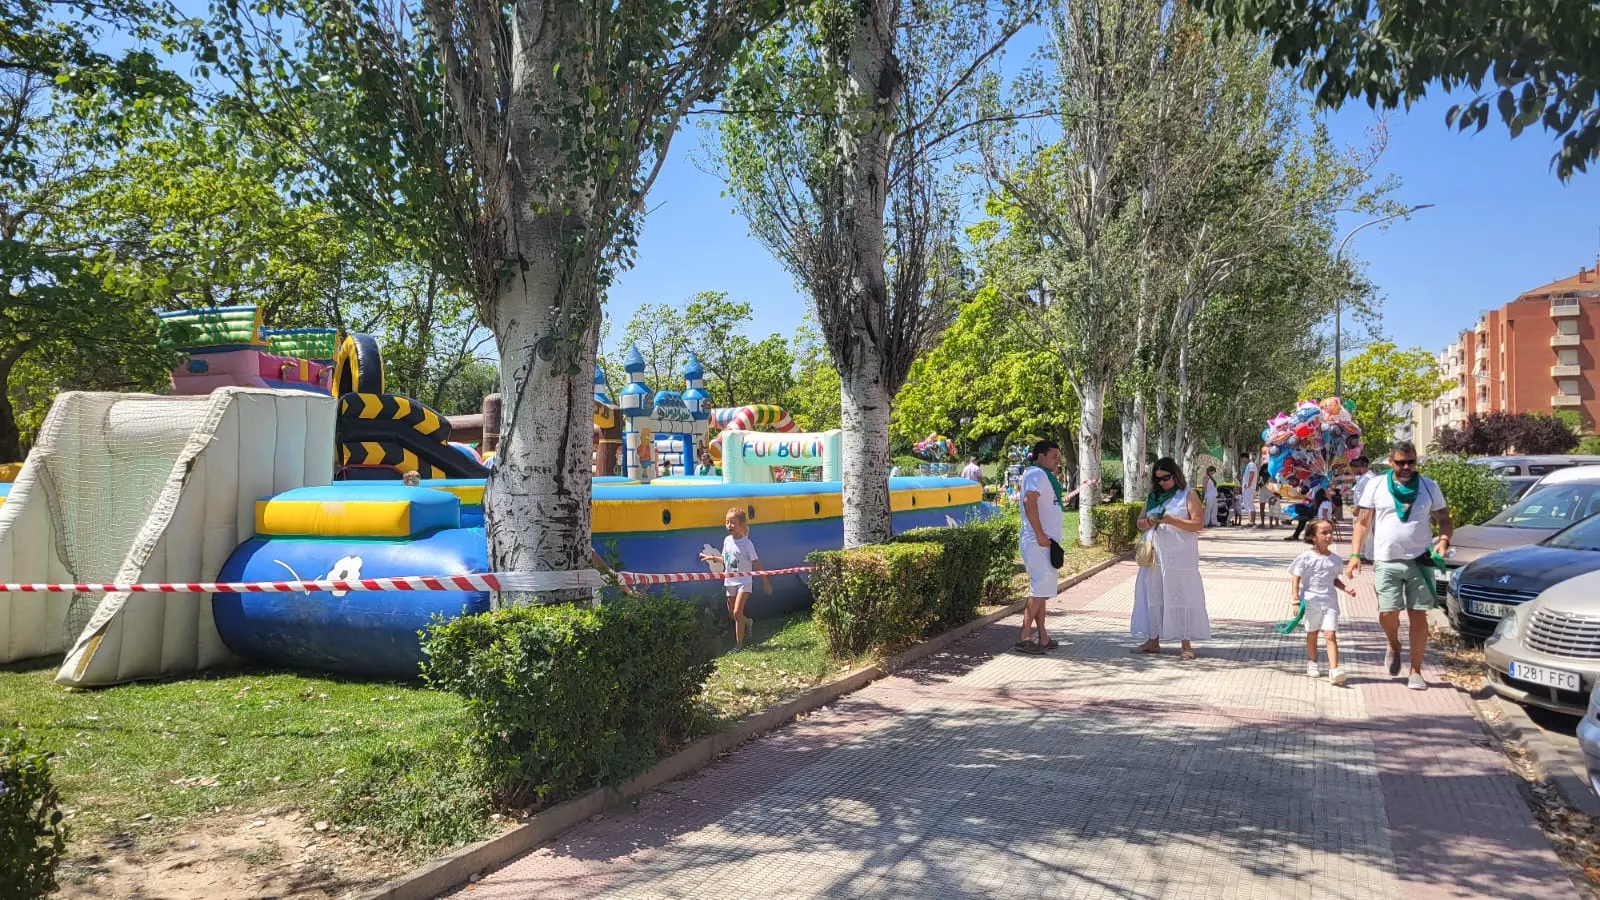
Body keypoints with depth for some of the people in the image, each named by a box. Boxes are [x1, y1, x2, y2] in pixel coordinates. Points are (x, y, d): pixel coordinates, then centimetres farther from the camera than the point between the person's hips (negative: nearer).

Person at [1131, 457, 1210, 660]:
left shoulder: (1188, 495, 0)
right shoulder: (1153, 496, 15)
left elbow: (1199, 524, -9)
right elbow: (1140, 523, 15)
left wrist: (1173, 521, -21)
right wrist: (1149, 522, -8)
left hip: (1179, 557, -5)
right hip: (1154, 556, 5)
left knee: (1181, 595, -5)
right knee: (1153, 595, 6)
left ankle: (1186, 644, 0)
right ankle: (1153, 641, 14)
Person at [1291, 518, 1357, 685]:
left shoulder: (1335, 559, 5)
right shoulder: (1306, 558, -8)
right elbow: (1296, 580, -7)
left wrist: (1345, 588, 2)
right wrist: (1296, 601, -12)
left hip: (1329, 602, 2)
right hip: (1310, 601, -2)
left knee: (1331, 635, -10)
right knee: (1312, 633, 15)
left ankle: (1334, 669, -18)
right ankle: (1312, 663, 34)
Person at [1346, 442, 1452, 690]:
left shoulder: (1429, 487, 7)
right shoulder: (1376, 486, 4)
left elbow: (1445, 520, 11)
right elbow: (1363, 523, 4)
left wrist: (1443, 540, -10)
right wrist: (1355, 554, -5)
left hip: (1419, 561, 1)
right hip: (1386, 562, -1)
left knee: (1418, 615, 1)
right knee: (1387, 613, -7)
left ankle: (1416, 671, 10)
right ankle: (1394, 647, 27)